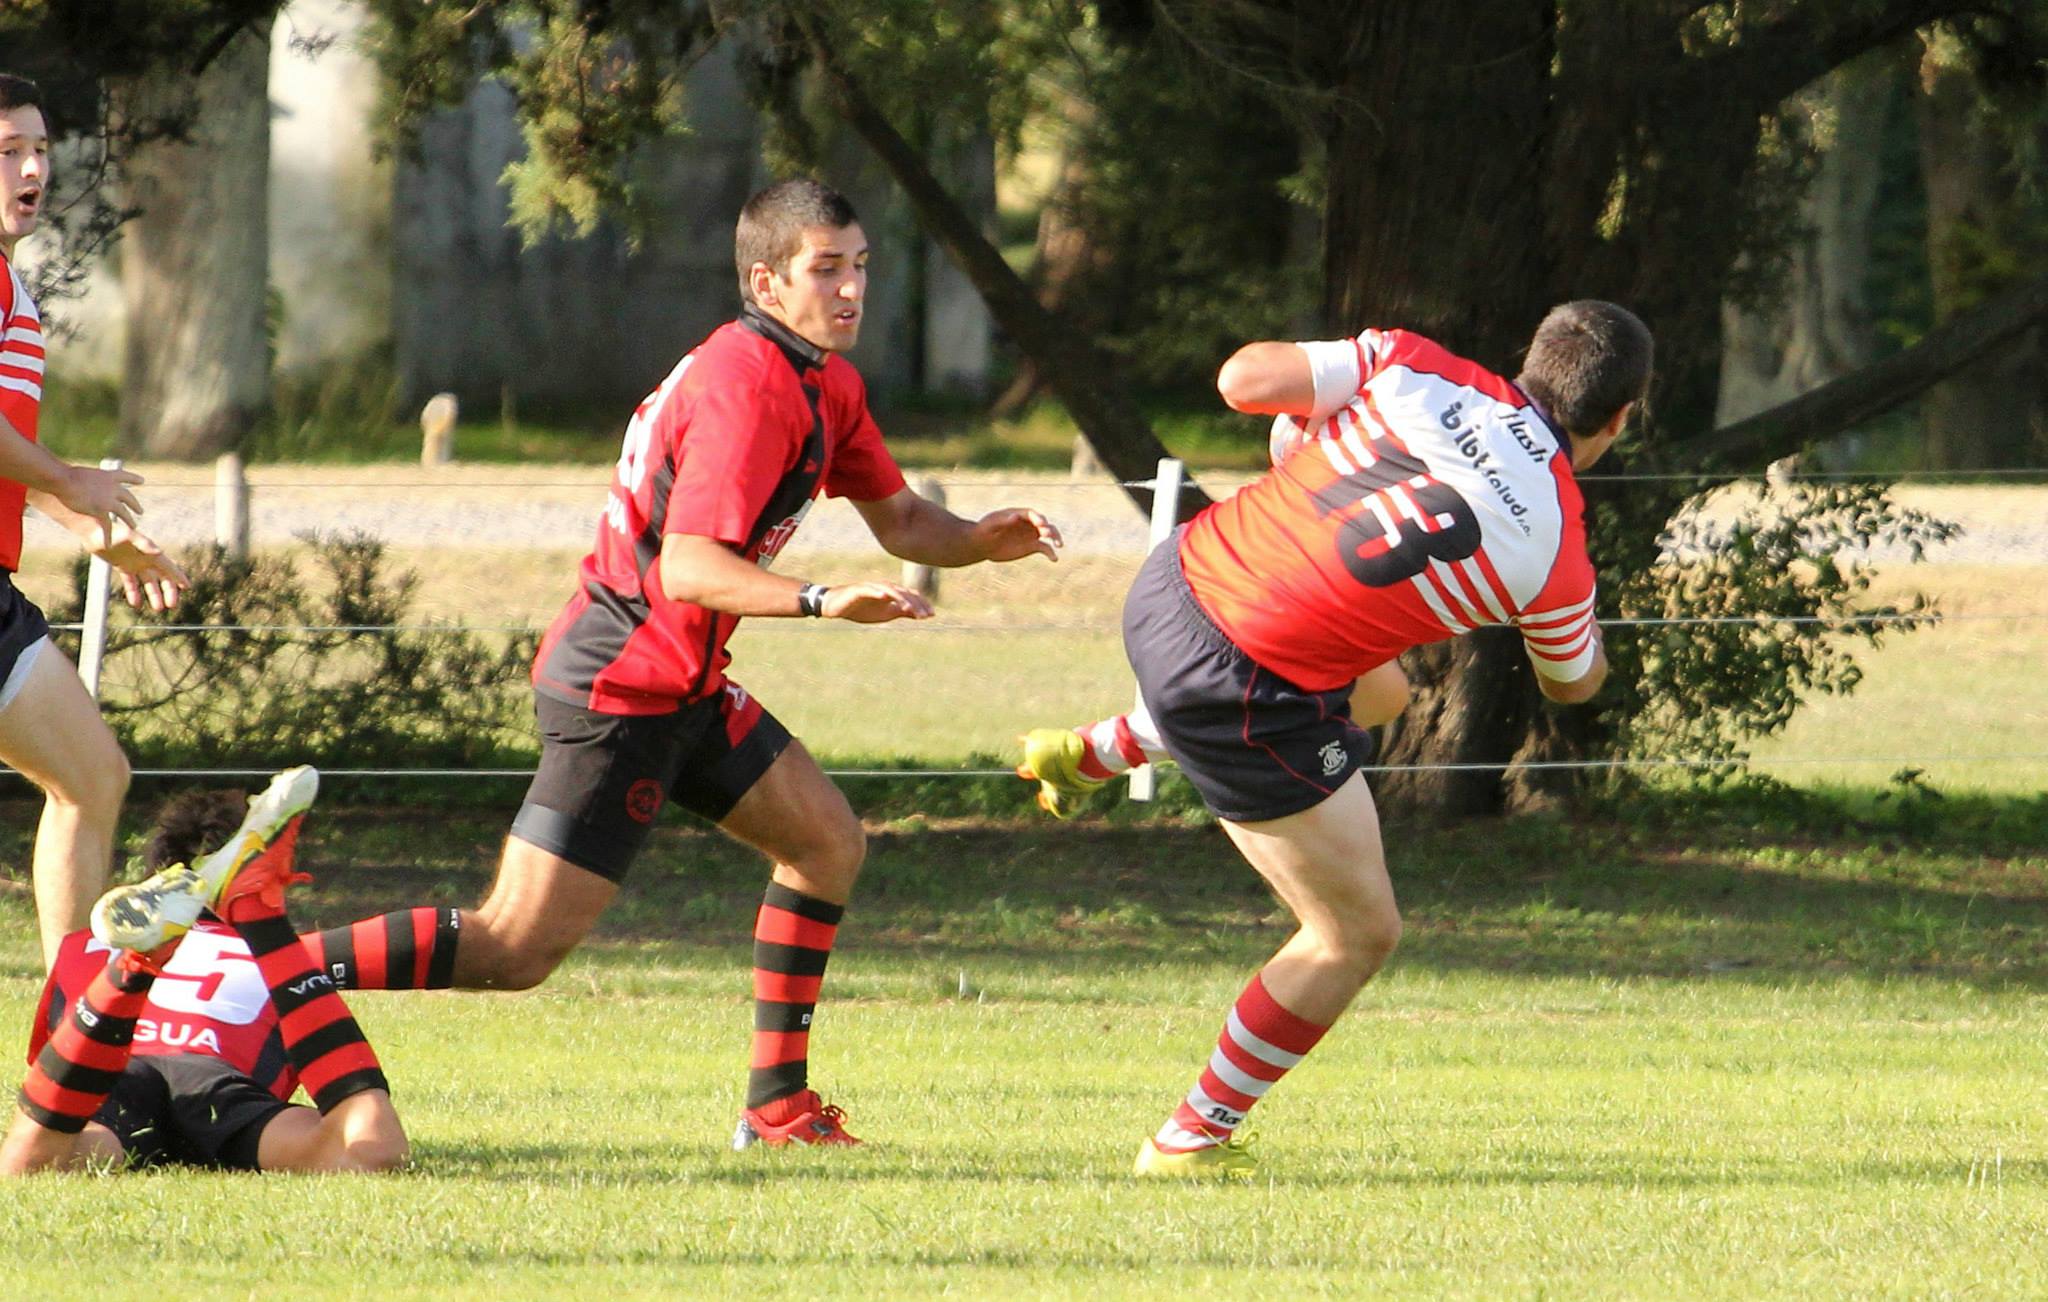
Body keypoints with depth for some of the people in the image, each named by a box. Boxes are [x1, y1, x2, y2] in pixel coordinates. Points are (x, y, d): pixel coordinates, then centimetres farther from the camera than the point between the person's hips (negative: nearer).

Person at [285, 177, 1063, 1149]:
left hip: (681, 684, 10)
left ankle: (777, 1106, 16)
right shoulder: (748, 385, -20)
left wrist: (981, 540, -1)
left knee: (827, 842, 13)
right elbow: (690, 567, -28)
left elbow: (898, 520, 19)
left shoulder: (824, 384, 12)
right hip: (623, 690, -10)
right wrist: (820, 601, -41)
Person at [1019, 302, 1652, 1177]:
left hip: (1177, 582, 6)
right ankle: (1193, 1139, 19)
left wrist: (1296, 425, 17)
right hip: (1248, 700, -6)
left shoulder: (1416, 370, -5)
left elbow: (1244, 378, -5)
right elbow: (1572, 683, 11)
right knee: (1358, 934, 11)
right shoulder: (1554, 554, -10)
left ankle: (1092, 753, 44)